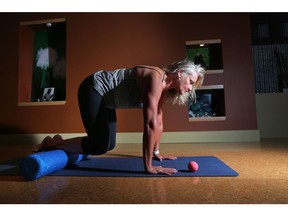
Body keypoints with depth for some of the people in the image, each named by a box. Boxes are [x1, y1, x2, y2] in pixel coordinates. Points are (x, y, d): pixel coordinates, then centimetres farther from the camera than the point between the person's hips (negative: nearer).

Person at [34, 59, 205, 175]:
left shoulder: (163, 86, 1)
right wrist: (148, 166, -31)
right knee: (100, 146, -14)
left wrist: (156, 153, 11)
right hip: (93, 89, -9)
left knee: (109, 145, 10)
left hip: (104, 96, 9)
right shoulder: (157, 79, -28)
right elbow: (150, 124, -34)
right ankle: (51, 144, 4)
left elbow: (158, 122, 7)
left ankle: (61, 143, 25)